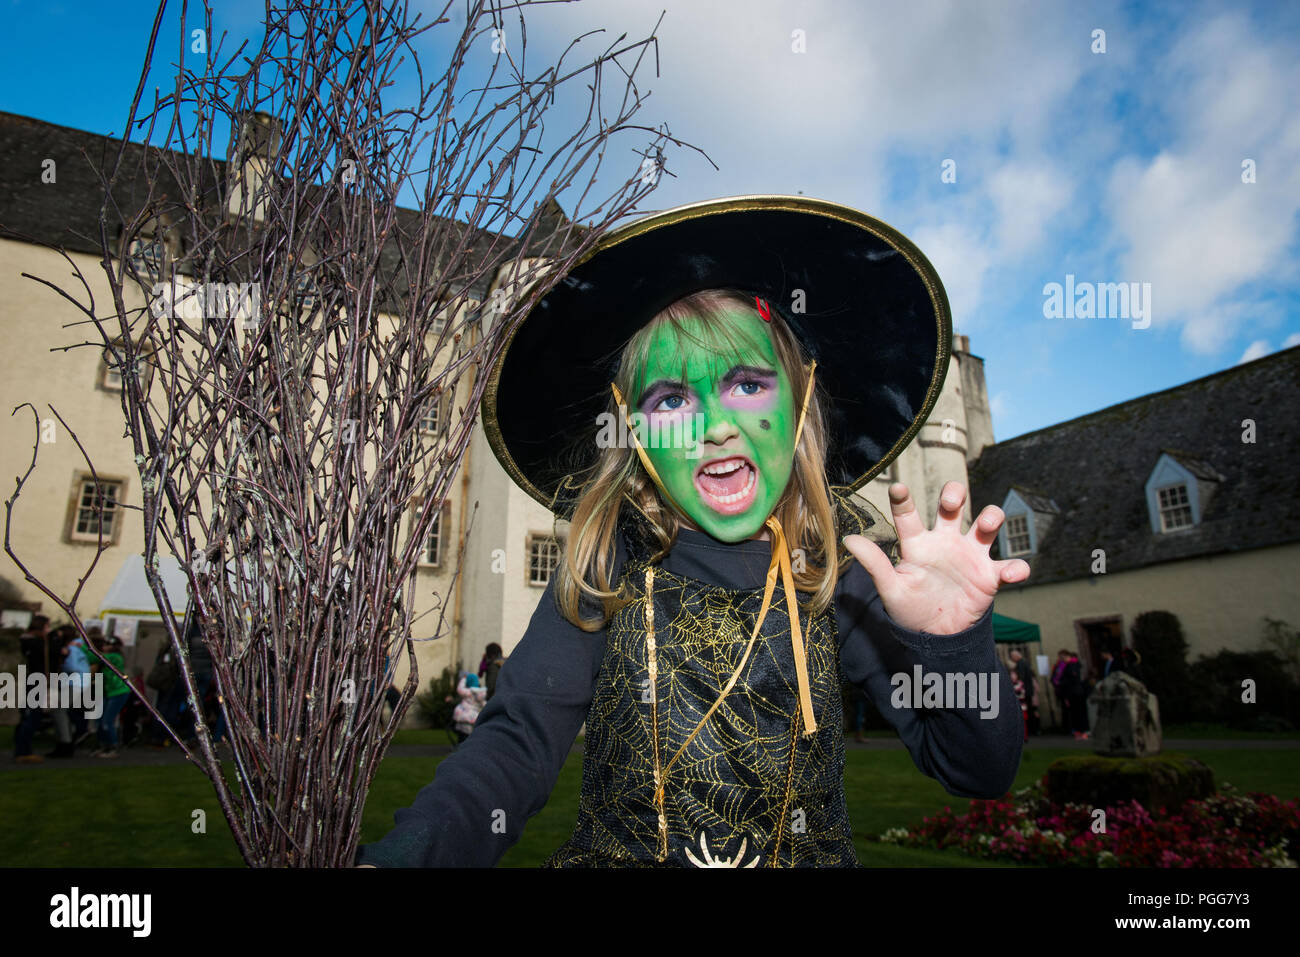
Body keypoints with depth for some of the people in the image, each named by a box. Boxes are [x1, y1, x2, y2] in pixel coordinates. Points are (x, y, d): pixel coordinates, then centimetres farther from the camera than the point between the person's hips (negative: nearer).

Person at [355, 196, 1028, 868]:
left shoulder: (836, 567, -7)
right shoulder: (605, 566, -7)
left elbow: (978, 773, -7)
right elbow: (519, 742, -13)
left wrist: (953, 644, -25)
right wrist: (407, 853, -30)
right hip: (617, 854, -1)